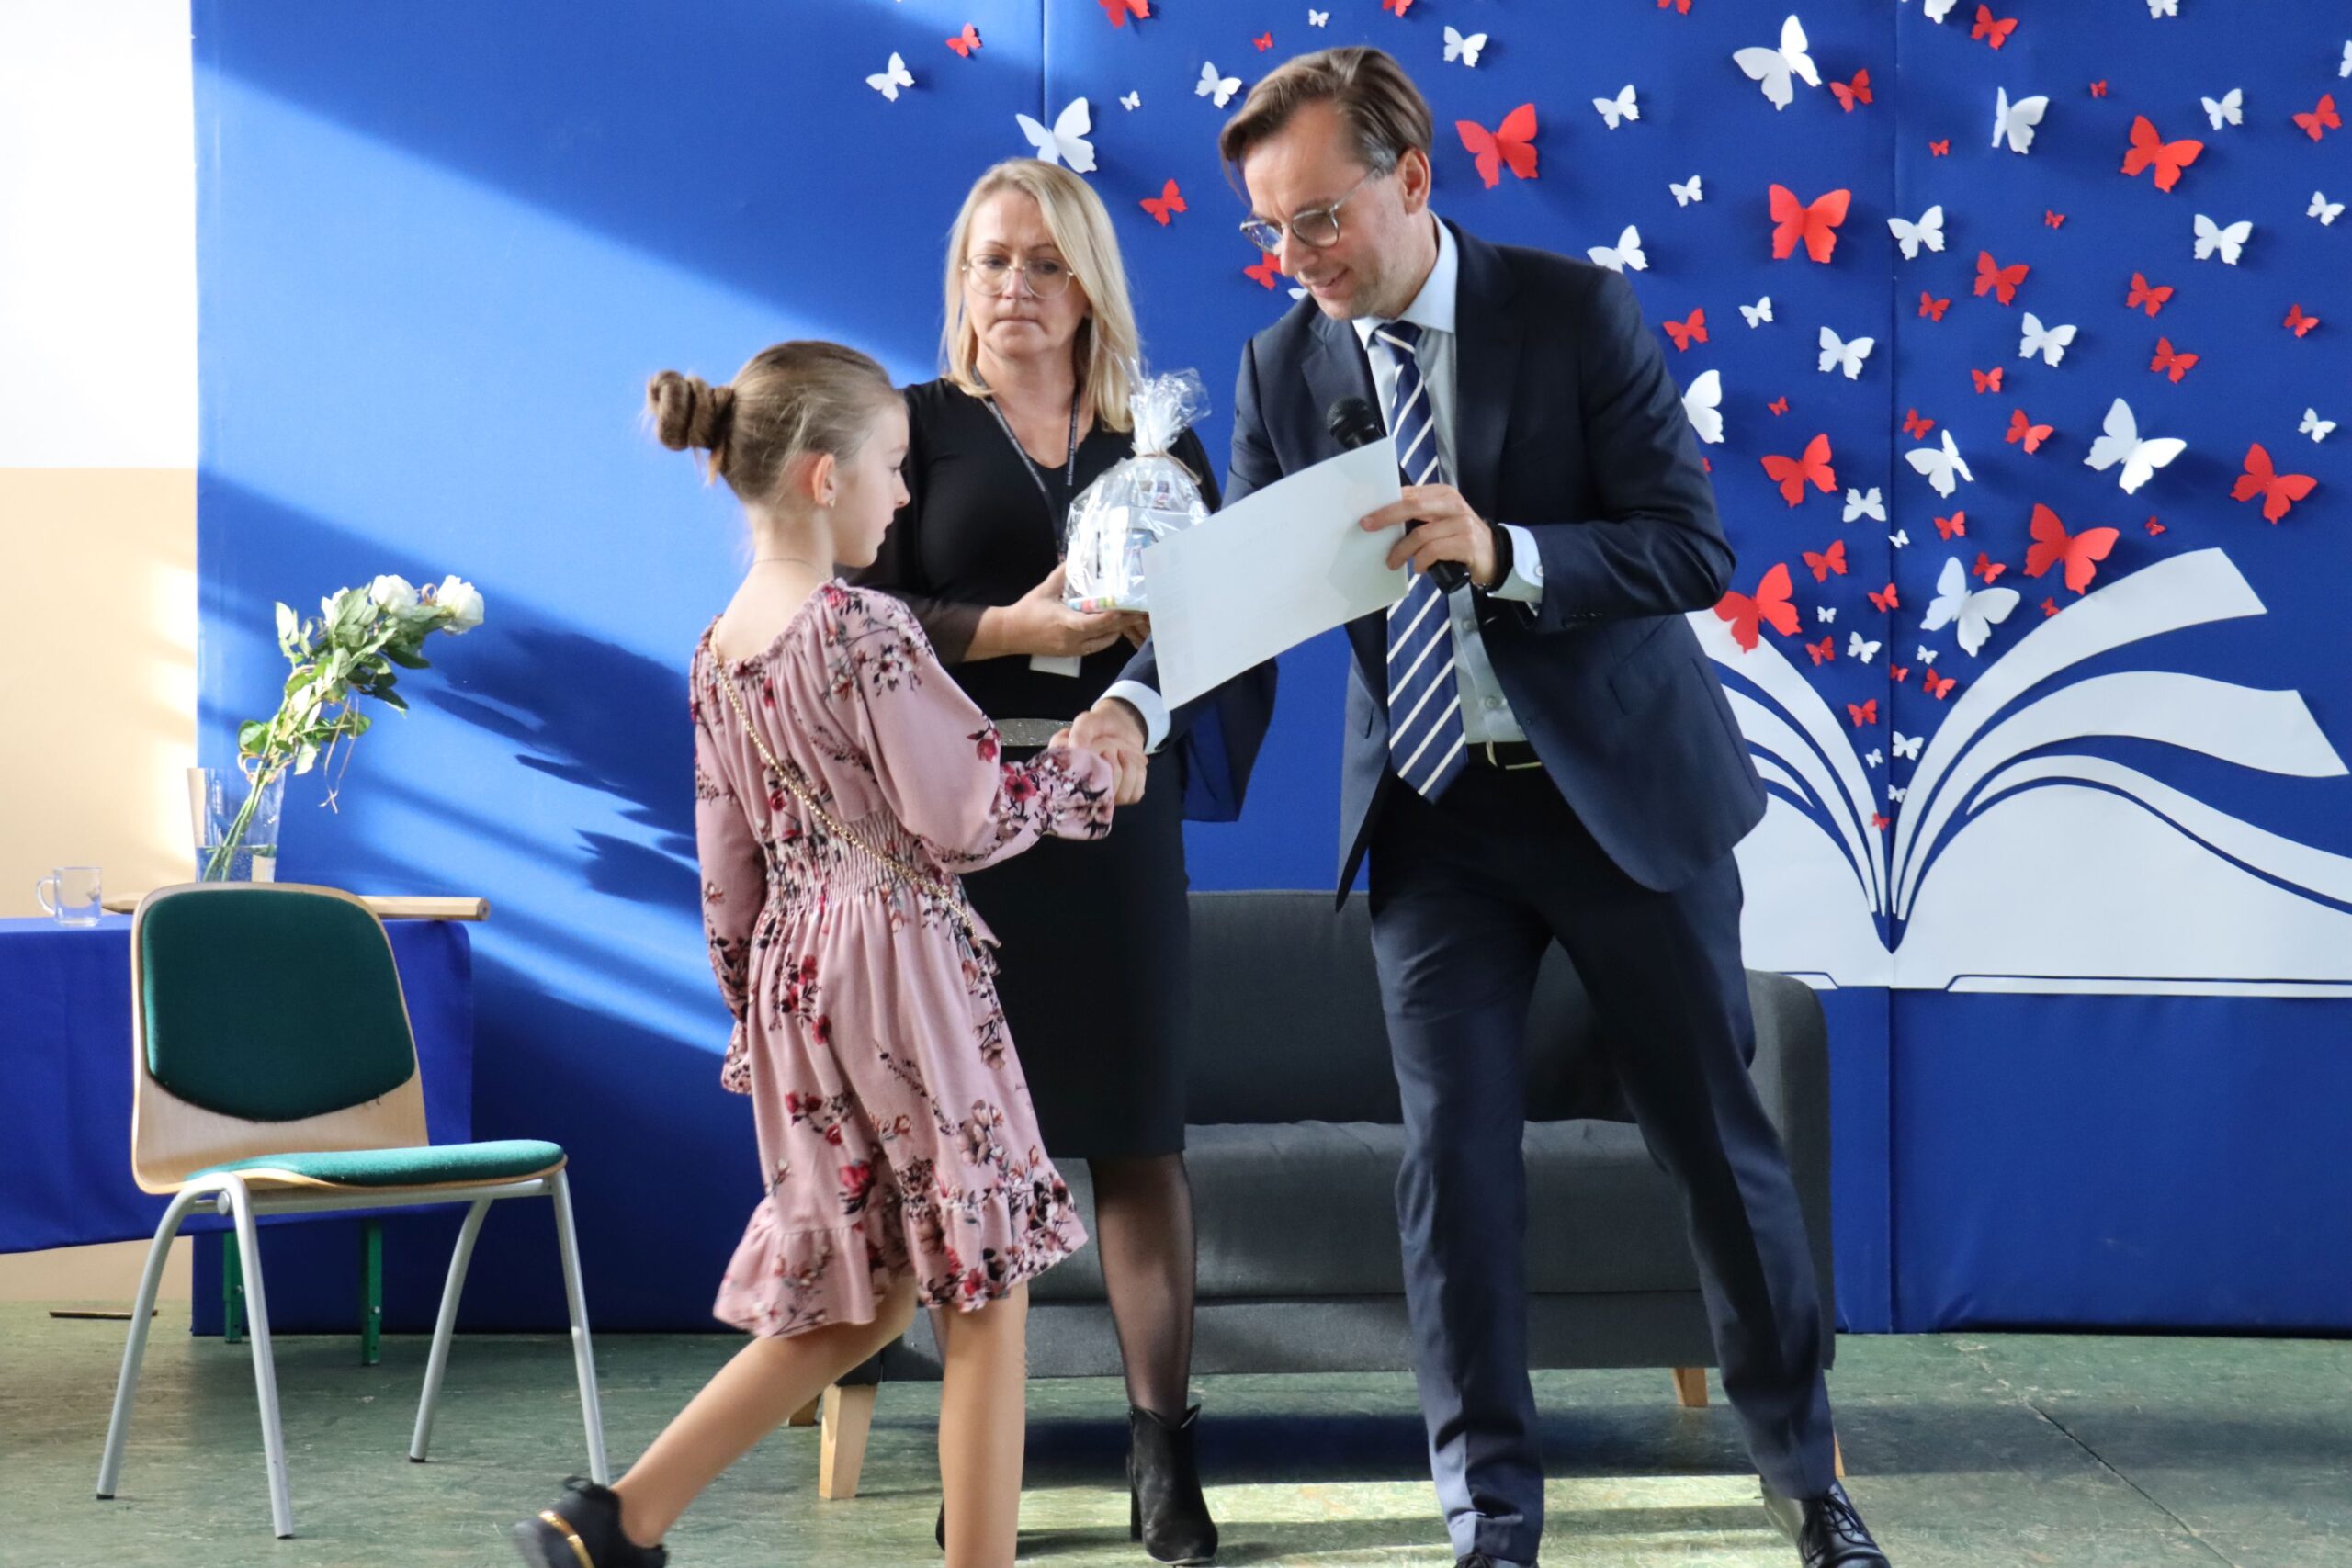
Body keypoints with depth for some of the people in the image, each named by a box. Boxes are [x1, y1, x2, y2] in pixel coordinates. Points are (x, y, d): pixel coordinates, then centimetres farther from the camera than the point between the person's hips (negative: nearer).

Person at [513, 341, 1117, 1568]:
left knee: (856, 1297, 15)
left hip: (792, 978, 8)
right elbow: (964, 819, -12)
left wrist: (751, 1015, 22)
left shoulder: (720, 649, 9)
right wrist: (1080, 774, 4)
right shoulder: (865, 629, -15)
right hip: (903, 970, -8)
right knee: (986, 1294, 2)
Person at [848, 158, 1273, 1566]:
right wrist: (1017, 629, -18)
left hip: (1113, 812, 2)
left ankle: (1165, 1454, 2)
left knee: (1138, 1132, -2)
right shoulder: (914, 426, 7)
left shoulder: (1157, 444, 14)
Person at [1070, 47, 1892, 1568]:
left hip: (1627, 786, -2)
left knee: (1717, 1133, 9)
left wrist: (1505, 553, -30)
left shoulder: (1576, 311, -11)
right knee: (1455, 1152, -1)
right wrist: (1139, 703, -24)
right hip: (1436, 812, 2)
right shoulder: (1284, 367, 0)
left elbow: (1696, 546, -14)